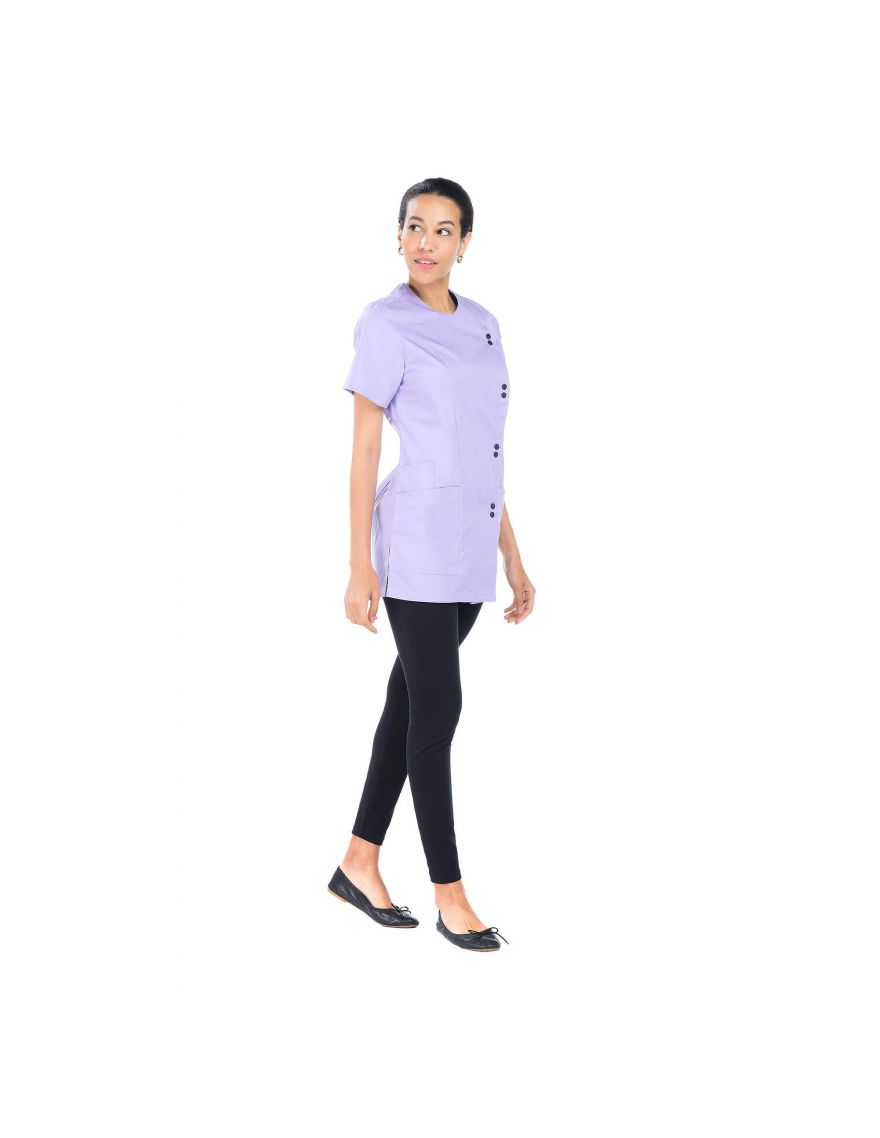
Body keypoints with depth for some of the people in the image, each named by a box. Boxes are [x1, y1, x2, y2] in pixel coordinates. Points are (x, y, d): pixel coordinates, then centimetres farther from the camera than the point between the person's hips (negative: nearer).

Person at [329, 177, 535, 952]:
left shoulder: (483, 324, 13)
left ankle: (360, 862, 23)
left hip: (470, 546, 6)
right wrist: (359, 566, -12)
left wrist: (512, 555, 15)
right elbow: (364, 448, -8)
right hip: (417, 542, -6)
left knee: (413, 701, 12)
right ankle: (450, 895, 6)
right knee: (437, 709, -3)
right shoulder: (386, 324, -6)